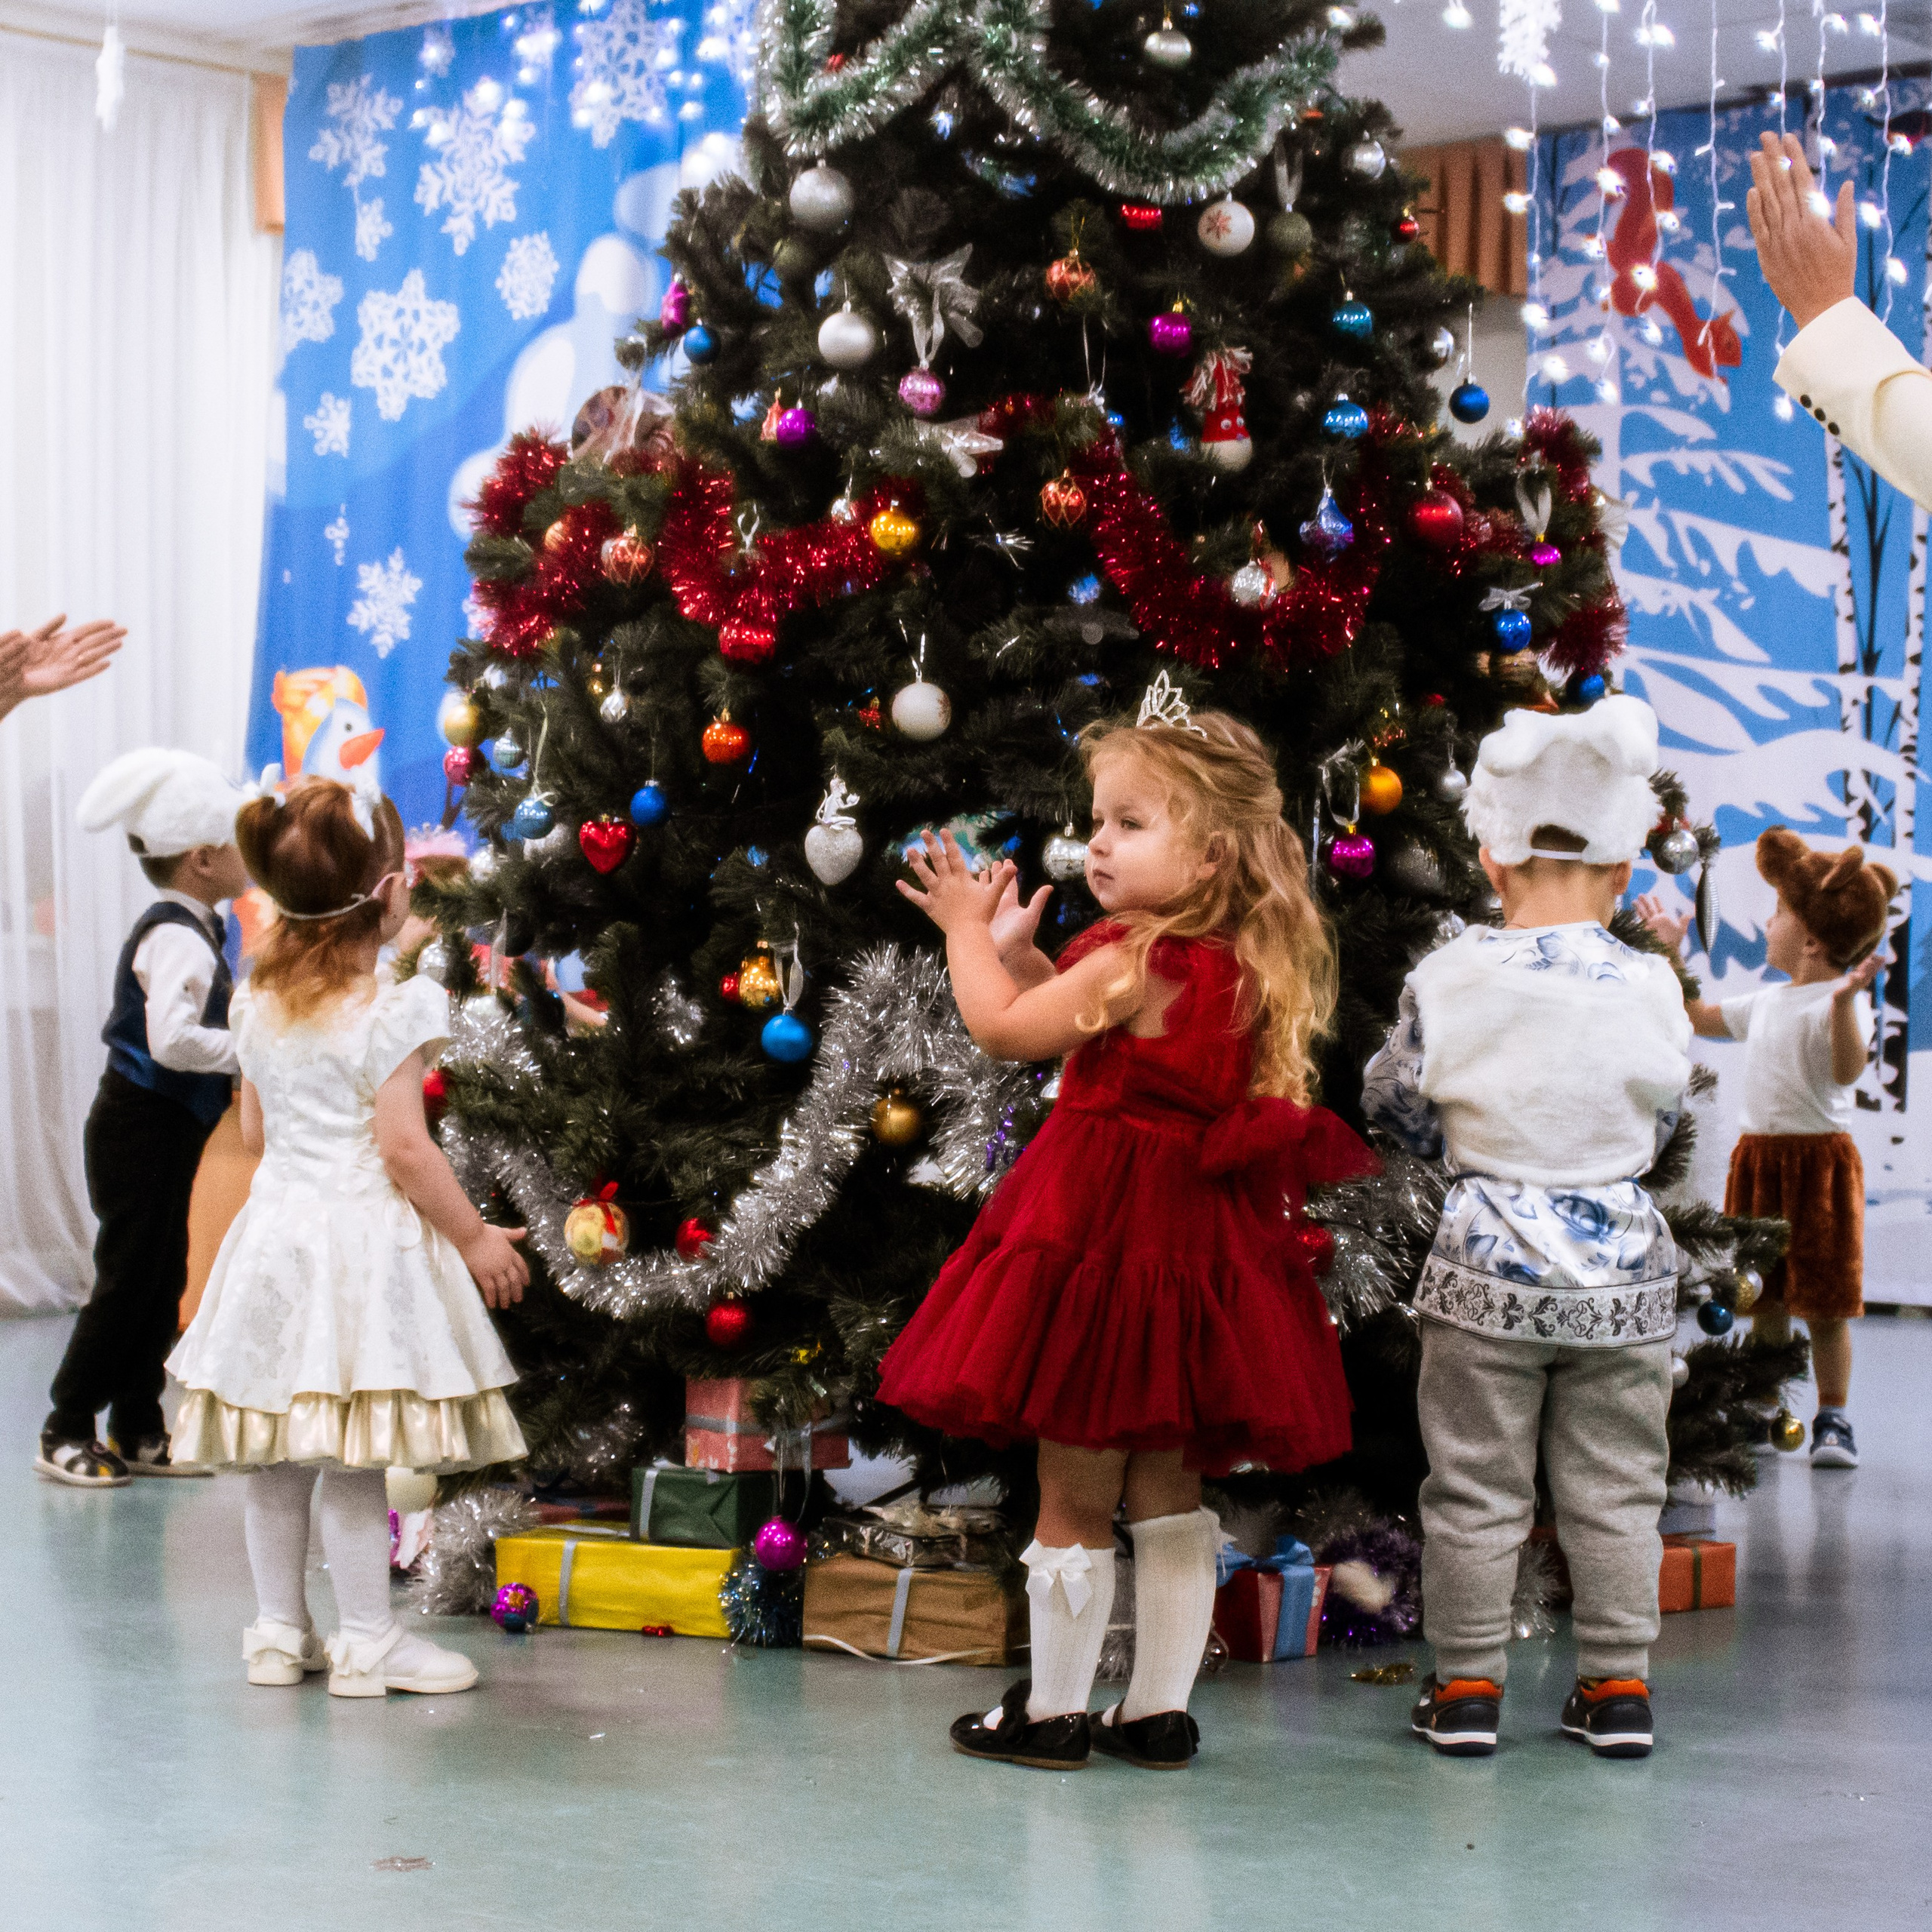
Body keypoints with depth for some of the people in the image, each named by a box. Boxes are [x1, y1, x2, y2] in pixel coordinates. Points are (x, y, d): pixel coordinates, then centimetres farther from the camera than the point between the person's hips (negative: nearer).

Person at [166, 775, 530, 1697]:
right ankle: (366, 1641, 4)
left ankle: (278, 1630, 20)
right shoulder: (395, 1009, -15)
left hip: (277, 1228, 7)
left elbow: (255, 1130, 13)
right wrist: (474, 1237, -8)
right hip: (366, 1239, -7)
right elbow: (403, 1147, -17)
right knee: (356, 1456, -2)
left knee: (276, 1450, 12)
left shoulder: (259, 1004, 6)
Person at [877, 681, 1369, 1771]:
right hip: (1197, 1242, 8)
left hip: (1100, 1237, -8)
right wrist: (1014, 947, 13)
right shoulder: (1243, 967, 7)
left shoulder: (1129, 962, -19)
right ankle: (1161, 1710, 22)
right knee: (1167, 1486, 16)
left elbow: (1005, 1028, -14)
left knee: (1074, 1494, 3)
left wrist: (968, 931, 1)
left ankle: (1055, 1711, 12)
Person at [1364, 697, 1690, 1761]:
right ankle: (1618, 1686, 18)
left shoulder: (1450, 982, -9)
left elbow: (1394, 1104, 4)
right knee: (1614, 1490, 11)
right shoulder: (1649, 988, -6)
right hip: (1621, 1273, 1)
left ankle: (1467, 1685, 15)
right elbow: (1660, 1122, 7)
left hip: (1485, 1272, -1)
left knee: (1474, 1486, 8)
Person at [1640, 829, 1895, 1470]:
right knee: (1764, 1299, 10)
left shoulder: (1843, 1002, -12)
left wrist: (1844, 1001, -43)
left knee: (1823, 1303, -1)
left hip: (1818, 1158, -7)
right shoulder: (1766, 1002, 14)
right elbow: (1700, 1018, 28)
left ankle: (1833, 1419, 8)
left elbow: (1848, 1069, -29)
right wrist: (1671, 952, 28)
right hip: (1756, 1156, 7)